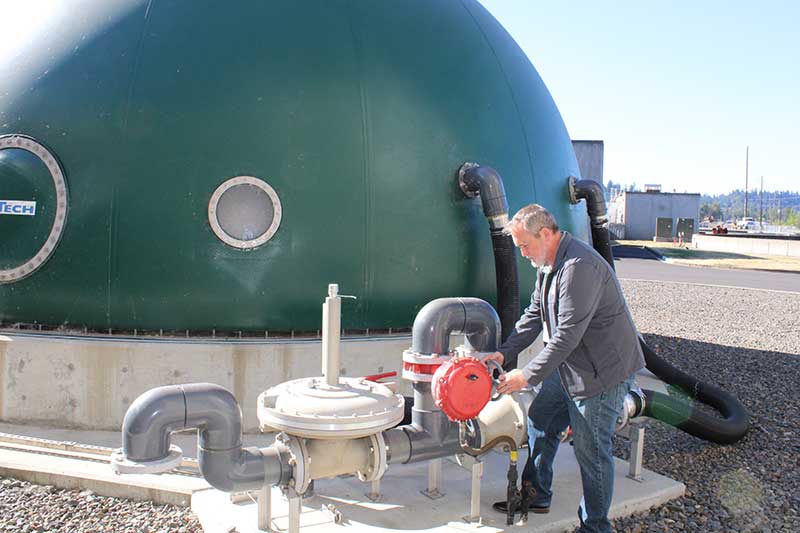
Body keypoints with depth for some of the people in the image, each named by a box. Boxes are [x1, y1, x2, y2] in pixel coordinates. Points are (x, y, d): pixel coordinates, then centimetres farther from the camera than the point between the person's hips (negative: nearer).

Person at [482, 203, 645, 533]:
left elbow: (567, 335, -28)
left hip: (603, 371, -10)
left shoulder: (579, 267, -27)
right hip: (569, 367, 10)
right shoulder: (548, 264, 7)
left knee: (591, 450, 0)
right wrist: (504, 352, 1)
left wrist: (528, 376, -23)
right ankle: (536, 496, 35)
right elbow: (534, 315, 12)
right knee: (540, 421, 18)